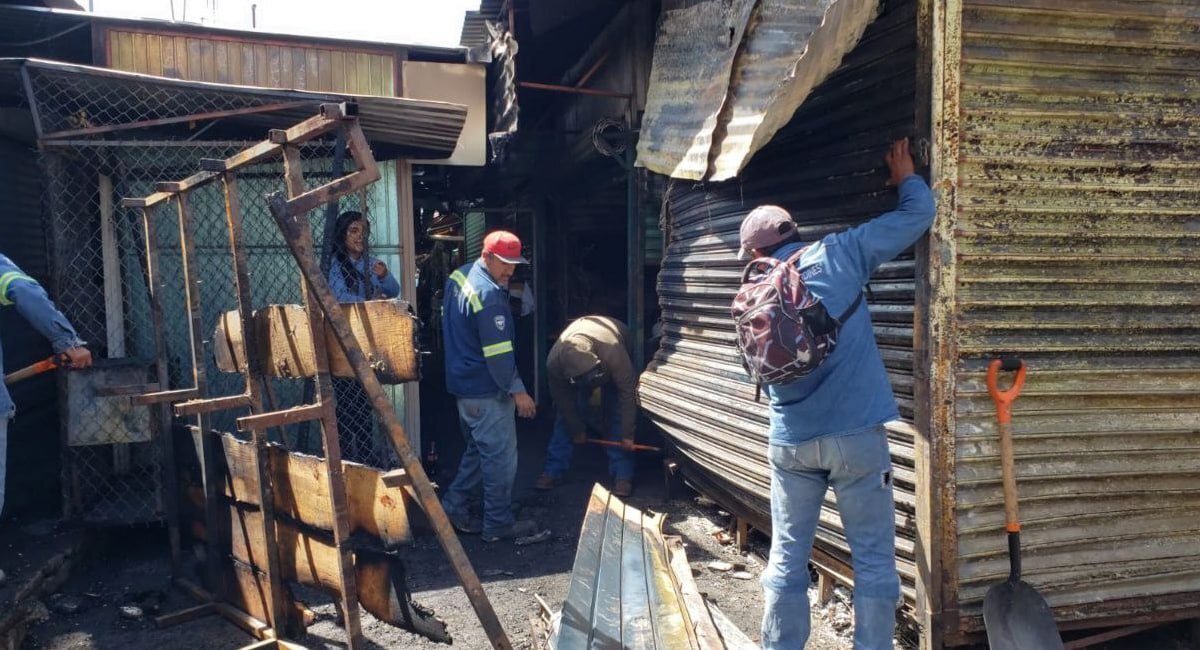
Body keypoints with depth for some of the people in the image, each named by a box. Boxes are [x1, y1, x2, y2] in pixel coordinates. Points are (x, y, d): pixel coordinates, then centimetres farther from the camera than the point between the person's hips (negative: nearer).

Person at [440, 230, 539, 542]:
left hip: (463, 384, 10)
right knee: (501, 457, 2)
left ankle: (453, 507, 27)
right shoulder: (488, 294, -23)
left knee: (478, 450, 22)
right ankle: (498, 524, 12)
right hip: (486, 390, -10)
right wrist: (517, 390, -17)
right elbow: (497, 351, -24)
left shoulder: (460, 275, 8)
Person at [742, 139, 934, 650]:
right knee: (873, 560, 8)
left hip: (791, 443, 3)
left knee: (786, 559, 13)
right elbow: (918, 214, 5)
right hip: (856, 435, -2)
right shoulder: (838, 254, -1)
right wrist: (906, 177, 25)